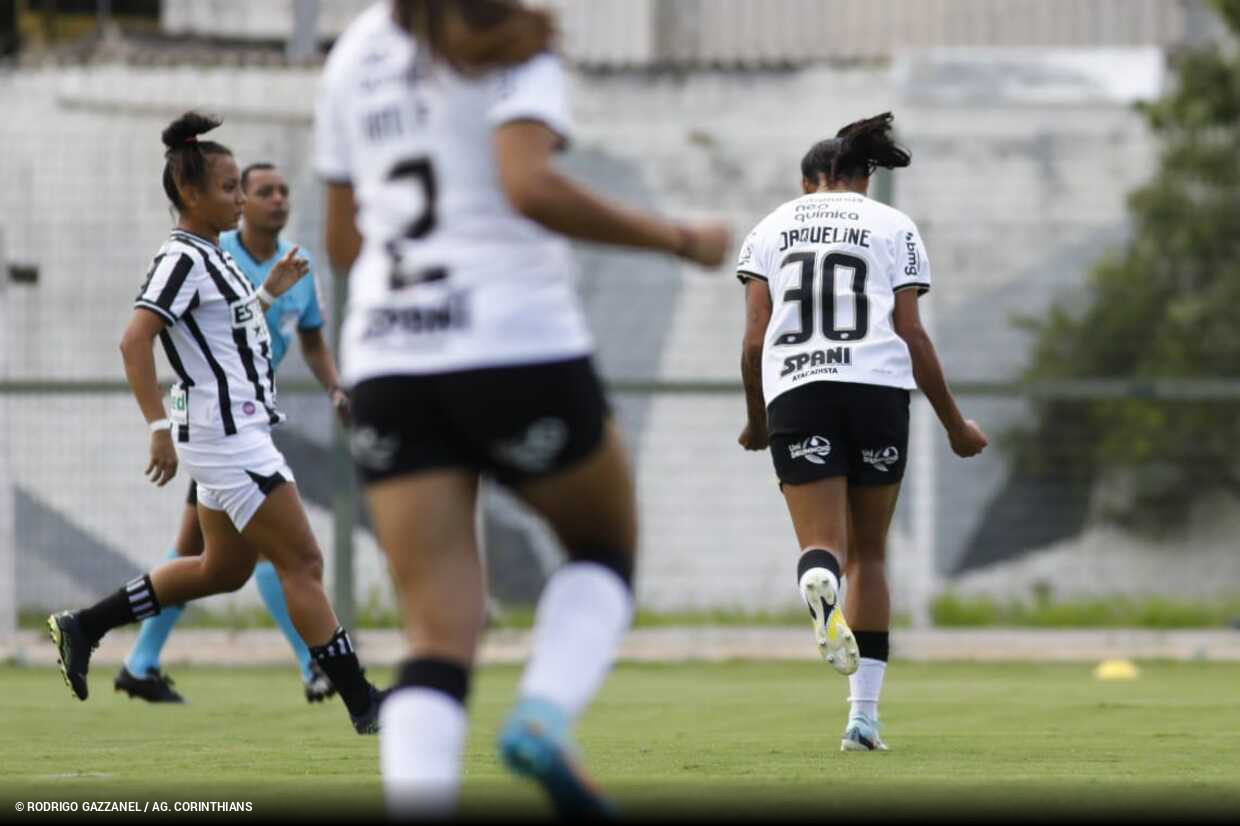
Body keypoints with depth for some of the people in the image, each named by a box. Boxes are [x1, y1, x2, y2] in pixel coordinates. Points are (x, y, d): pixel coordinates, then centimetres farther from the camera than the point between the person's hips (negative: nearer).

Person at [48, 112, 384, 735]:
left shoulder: (211, 256, 14)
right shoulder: (181, 259, -15)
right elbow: (135, 341, -24)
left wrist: (268, 293, 24)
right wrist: (160, 428, -28)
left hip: (239, 436, 11)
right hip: (225, 438, -11)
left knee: (223, 569, 18)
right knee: (301, 562, -8)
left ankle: (83, 627, 24)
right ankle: (362, 705, -6)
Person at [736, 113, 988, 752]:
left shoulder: (771, 229, 16)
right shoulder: (894, 227, 13)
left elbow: (754, 341, 8)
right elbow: (912, 337, 5)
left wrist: (756, 422, 22)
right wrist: (955, 426, 13)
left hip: (794, 390, 0)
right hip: (878, 387, 0)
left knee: (824, 546, -5)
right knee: (868, 553, 12)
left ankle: (820, 586, -46)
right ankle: (864, 714, 7)